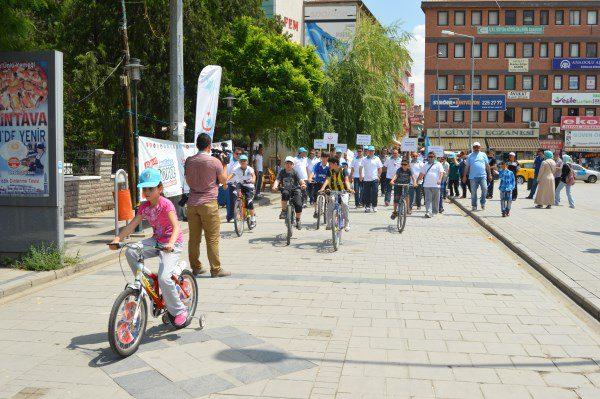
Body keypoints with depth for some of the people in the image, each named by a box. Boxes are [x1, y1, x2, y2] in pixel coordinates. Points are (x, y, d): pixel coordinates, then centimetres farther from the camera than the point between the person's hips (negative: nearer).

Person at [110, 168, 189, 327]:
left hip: (172, 243, -7)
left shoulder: (166, 204, -17)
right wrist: (118, 238, -17)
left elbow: (176, 227, -29)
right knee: (130, 251, -19)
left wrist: (170, 243, -46)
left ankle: (179, 311, -1)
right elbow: (132, 225, -1)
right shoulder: (144, 207, 3)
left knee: (163, 278, -21)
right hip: (156, 240, 7)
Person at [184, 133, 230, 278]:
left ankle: (195, 267, 19)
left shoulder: (189, 161, 6)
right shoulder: (214, 162, -8)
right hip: (208, 203, -5)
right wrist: (225, 166, 14)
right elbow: (224, 181, 3)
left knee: (194, 237, 10)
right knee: (212, 238, 0)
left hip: (192, 203, 5)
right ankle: (216, 269, 3)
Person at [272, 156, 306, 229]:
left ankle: (298, 221, 6)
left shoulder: (294, 172, -1)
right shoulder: (282, 172, 3)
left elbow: (300, 180, -15)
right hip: (286, 189, 0)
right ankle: (283, 211, -18)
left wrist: (303, 184, -38)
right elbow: (277, 180, -11)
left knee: (298, 205, -17)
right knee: (285, 193, -37)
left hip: (295, 189, 0)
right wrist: (275, 186, -33)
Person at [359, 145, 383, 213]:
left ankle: (374, 206, 7)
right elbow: (361, 168, 2)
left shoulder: (377, 159, 5)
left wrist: (378, 176, -1)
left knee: (374, 193, -4)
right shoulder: (364, 159, 4)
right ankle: (367, 206, 13)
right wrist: (360, 175, -10)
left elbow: (380, 169, 8)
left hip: (375, 179, -1)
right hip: (366, 179, 1)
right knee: (366, 194, 3)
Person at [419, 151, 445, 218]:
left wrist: (439, 179, -19)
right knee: (428, 199, -7)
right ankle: (428, 212, -14)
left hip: (436, 185, -2)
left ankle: (434, 212, 17)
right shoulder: (425, 165, 16)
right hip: (427, 185, 2)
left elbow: (441, 173, -4)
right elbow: (422, 174, 20)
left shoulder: (438, 164, 6)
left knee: (435, 200, 6)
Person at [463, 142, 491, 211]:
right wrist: (464, 176, 7)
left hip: (482, 176, 0)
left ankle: (482, 202, 9)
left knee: (484, 189, -11)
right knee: (473, 192, 2)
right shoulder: (470, 156, 10)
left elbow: (487, 165, 13)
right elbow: (467, 167, 11)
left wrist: (489, 174, 8)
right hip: (473, 177, 0)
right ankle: (474, 205, 10)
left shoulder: (483, 155, 12)